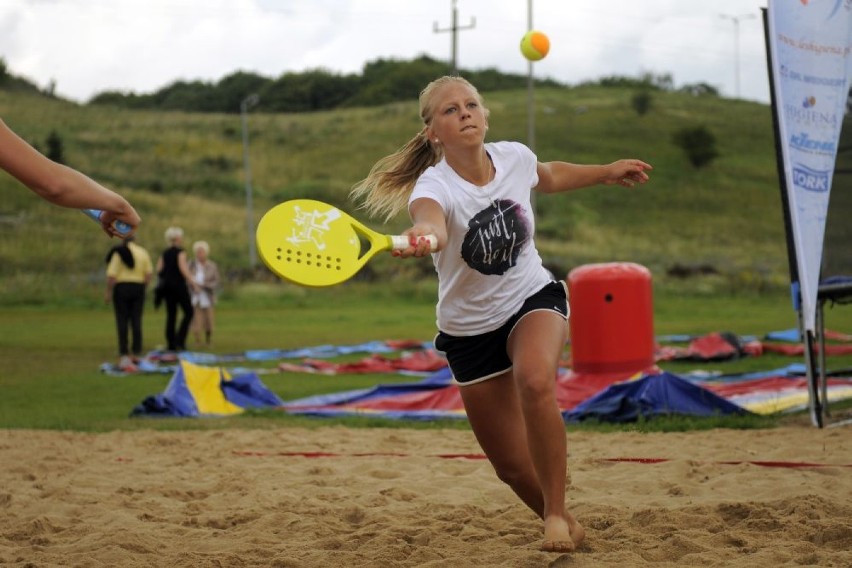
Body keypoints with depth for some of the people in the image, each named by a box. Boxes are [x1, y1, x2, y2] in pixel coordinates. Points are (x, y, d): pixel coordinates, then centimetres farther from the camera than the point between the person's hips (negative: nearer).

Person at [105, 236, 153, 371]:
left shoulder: (118, 253, -4)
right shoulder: (143, 253, 7)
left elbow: (111, 276, -11)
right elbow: (149, 273, 1)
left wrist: (109, 292, -5)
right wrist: (143, 287, 10)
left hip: (121, 288, -3)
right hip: (138, 288, 3)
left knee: (122, 321, 1)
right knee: (136, 321, 6)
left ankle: (123, 354, -3)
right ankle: (136, 354, 5)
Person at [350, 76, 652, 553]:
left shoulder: (515, 157, -11)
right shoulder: (433, 186, -25)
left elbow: (550, 177, 17)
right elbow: (431, 223, -52)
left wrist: (608, 172, 23)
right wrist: (421, 237, -75)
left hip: (534, 299, 1)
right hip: (469, 329, -1)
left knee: (535, 381, -34)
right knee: (512, 465, 4)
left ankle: (557, 511, -19)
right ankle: (567, 527, 34)